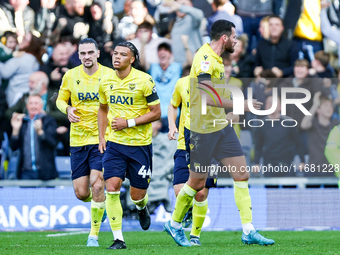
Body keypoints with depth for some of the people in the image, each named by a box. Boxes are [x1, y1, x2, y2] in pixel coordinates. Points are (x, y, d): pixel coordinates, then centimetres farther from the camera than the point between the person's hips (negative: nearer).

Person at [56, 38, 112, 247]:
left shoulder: (109, 75, -3)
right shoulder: (71, 76, 3)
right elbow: (60, 100, 15)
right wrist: (68, 109, -7)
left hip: (101, 138, -3)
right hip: (78, 140, 3)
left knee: (97, 185, -16)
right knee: (81, 193, 0)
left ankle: (94, 233, -3)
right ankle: (100, 201, 37)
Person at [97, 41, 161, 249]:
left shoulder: (144, 81, -10)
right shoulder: (106, 81, 3)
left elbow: (156, 113, -8)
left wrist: (129, 122, -16)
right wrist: (101, 136, 10)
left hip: (140, 144, -3)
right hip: (115, 143, 3)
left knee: (137, 195, 3)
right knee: (112, 187, -13)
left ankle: (142, 208, 43)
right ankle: (118, 239, -6)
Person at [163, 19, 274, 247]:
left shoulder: (216, 58, 10)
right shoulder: (204, 59, -21)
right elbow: (208, 98, -30)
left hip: (221, 127, 9)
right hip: (202, 130, -9)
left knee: (241, 174, 1)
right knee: (198, 182, 4)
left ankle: (249, 231, 1)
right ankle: (174, 224, 25)